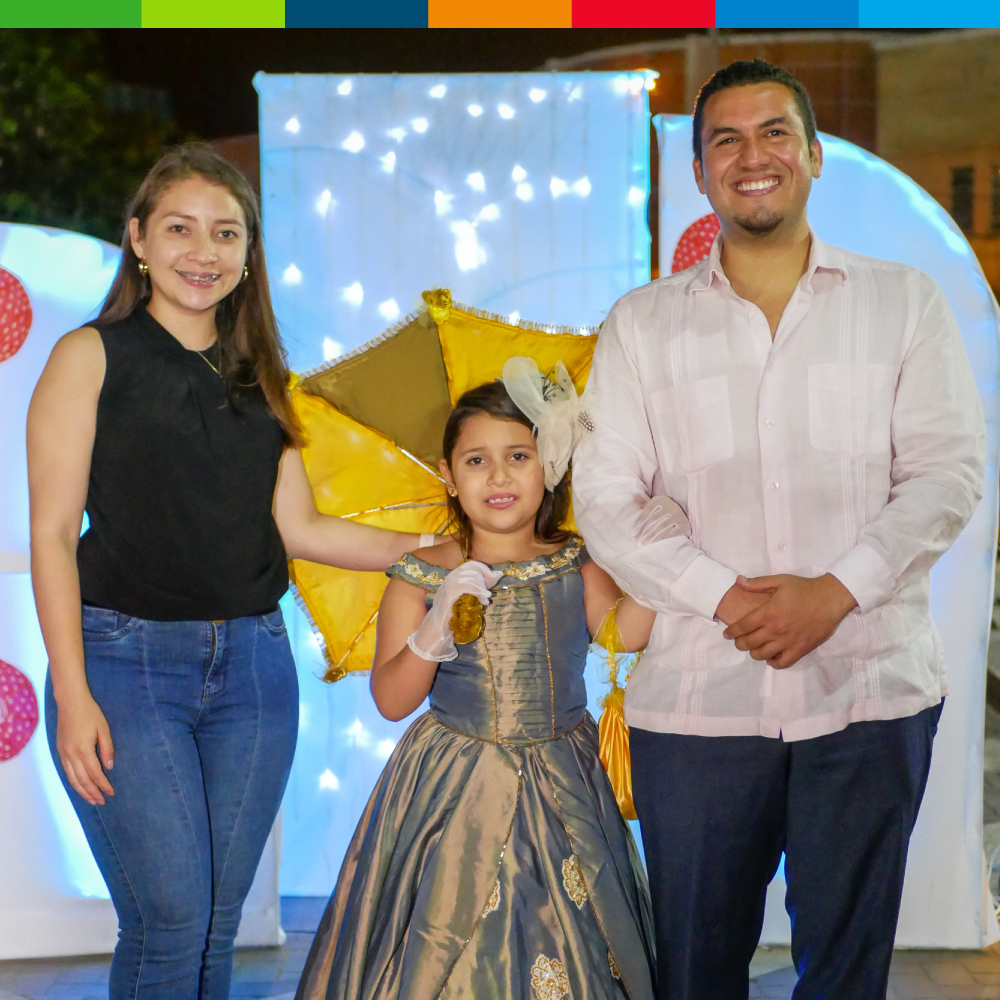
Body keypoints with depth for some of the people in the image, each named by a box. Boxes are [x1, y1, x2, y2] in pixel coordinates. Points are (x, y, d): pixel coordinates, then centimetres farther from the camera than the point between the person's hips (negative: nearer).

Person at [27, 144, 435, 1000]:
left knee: (220, 920, 7)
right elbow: (52, 534, -4)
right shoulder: (92, 357, 0)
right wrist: (72, 695, -12)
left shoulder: (260, 376, 13)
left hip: (253, 664, 5)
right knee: (170, 919, -9)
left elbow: (298, 527, 10)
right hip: (128, 659, -4)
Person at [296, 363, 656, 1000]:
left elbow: (628, 630, -18)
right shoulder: (422, 577, -4)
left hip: (560, 793, 2)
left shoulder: (577, 565, 1)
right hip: (453, 795, -1)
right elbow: (391, 701, -8)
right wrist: (433, 635, -23)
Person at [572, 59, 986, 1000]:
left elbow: (948, 471, 0)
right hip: (695, 699, 0)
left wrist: (834, 593, -12)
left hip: (872, 688, 0)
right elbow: (605, 500, 2)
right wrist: (727, 599, -11)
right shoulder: (641, 324, 8)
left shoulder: (904, 302, 8)